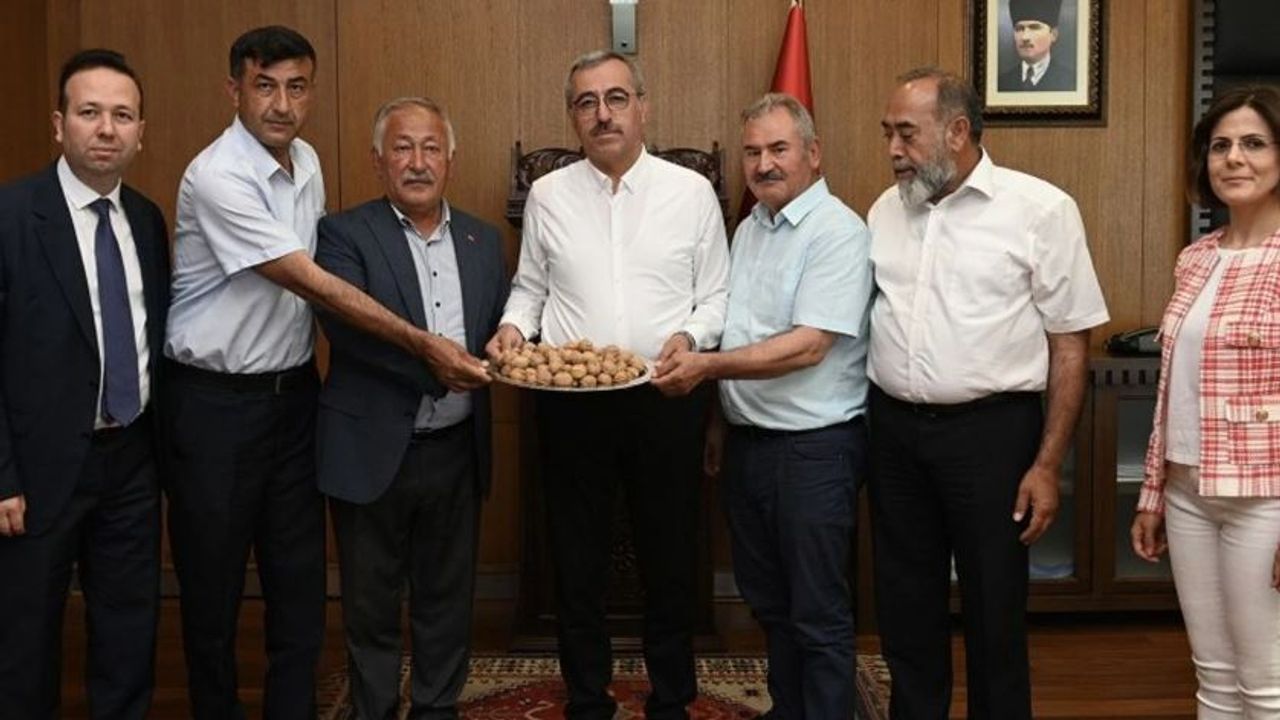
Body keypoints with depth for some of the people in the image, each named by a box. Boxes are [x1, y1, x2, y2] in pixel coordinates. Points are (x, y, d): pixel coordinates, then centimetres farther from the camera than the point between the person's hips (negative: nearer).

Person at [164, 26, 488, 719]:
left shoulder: (306, 162, 6)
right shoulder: (217, 176, -18)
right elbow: (311, 284, -22)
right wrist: (424, 344, -23)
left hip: (294, 391, 7)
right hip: (217, 402, -6)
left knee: (299, 581, 10)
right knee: (213, 585, 7)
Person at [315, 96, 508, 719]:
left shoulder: (484, 241, 9)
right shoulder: (345, 234, -6)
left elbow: (499, 331, 14)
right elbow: (344, 319, -21)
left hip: (458, 451, 4)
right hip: (374, 452, -4)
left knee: (448, 599, 16)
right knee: (372, 605, 11)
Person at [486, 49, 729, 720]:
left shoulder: (692, 191, 2)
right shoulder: (548, 195, 6)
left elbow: (717, 296, 4)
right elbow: (530, 287, 14)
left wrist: (690, 336, -14)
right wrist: (512, 326, -6)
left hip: (665, 397, -1)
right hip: (570, 404, 1)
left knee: (670, 556, 9)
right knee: (577, 557, 10)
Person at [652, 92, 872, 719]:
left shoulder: (837, 233, -14)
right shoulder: (749, 229, 12)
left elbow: (808, 345, -23)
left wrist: (707, 366, -23)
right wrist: (717, 420, 16)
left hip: (813, 447, -8)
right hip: (746, 441, 8)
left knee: (818, 613, 3)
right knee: (766, 598, 19)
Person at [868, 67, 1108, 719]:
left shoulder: (1040, 210, -7)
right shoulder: (885, 211, 8)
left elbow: (1070, 345, -6)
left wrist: (1047, 464, -9)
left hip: (991, 429, -4)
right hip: (893, 428, 5)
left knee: (994, 612, 8)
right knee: (905, 607, 14)